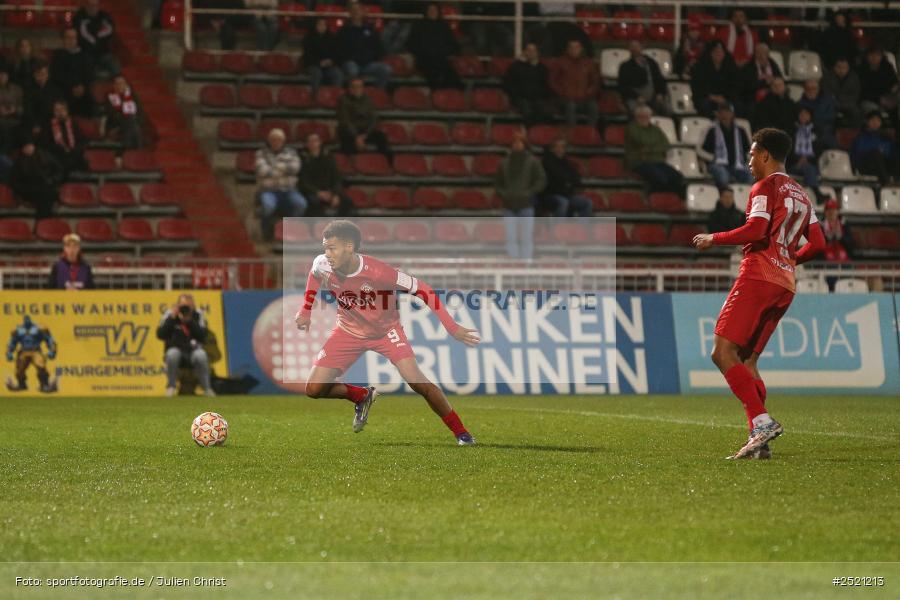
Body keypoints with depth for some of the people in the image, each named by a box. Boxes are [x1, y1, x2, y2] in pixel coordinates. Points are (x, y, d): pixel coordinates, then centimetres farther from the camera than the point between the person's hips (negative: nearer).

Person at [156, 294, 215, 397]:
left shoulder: (198, 315, -4)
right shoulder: (170, 314, -5)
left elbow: (202, 337, -16)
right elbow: (160, 335, -15)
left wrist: (189, 321, -24)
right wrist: (172, 318, -21)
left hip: (194, 351, 0)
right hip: (176, 350, 0)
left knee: (201, 355, -32)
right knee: (172, 353, -33)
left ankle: (207, 388, -16)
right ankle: (171, 387, -14)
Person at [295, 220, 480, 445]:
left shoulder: (377, 271, -33)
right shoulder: (322, 266, -22)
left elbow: (420, 289, -25)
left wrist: (452, 327, -27)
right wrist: (305, 311, 9)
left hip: (385, 330, -4)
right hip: (349, 331, 4)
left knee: (416, 381, -22)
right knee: (314, 389, -7)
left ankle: (461, 433, -6)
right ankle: (362, 397, 22)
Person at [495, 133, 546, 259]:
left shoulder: (533, 162, 1)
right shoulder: (504, 162, 9)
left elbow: (541, 180, 0)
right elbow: (497, 182, 15)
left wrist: (528, 193, -11)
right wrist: (503, 194, -3)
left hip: (526, 206, -2)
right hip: (509, 207, 2)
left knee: (526, 239, -3)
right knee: (511, 239, 0)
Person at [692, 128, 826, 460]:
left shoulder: (766, 187, -3)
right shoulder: (801, 194, 23)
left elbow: (756, 231, -17)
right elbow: (817, 244, 20)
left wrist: (714, 239, -5)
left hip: (758, 277, -9)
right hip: (785, 286, 9)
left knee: (723, 352, -13)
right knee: (747, 361, 10)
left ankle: (762, 421, -25)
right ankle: (759, 440, 0)